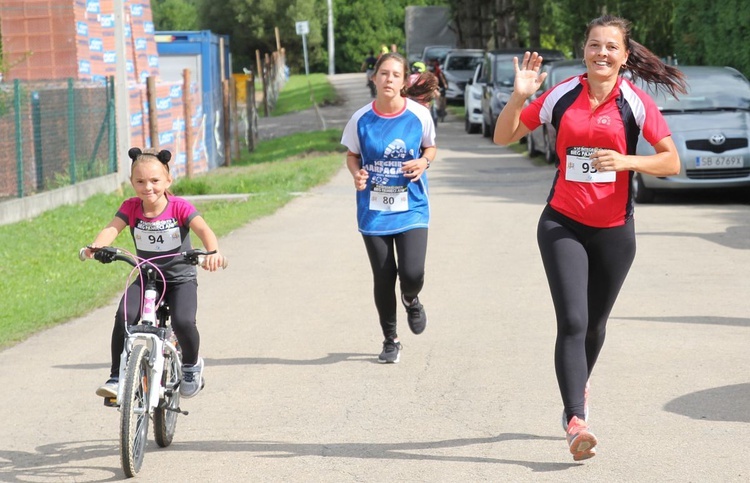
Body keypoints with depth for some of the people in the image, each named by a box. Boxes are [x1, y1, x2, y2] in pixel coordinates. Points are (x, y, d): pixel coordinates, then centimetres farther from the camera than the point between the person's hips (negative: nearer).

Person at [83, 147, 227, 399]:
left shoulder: (179, 207, -14)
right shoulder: (131, 208, -7)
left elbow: (203, 230, -29)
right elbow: (112, 228, -23)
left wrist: (213, 252, -51)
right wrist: (95, 246, -46)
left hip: (181, 279, -2)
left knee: (183, 322, -26)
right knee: (124, 316, -24)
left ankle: (192, 364, 7)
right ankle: (116, 377, -11)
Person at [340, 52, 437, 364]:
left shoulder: (419, 115, -7)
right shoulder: (361, 119, -6)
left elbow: (430, 148, 10)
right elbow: (352, 155, 8)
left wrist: (424, 162, -12)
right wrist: (356, 174, -13)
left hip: (411, 208, -1)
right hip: (373, 211, 1)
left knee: (412, 274, -14)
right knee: (383, 277, 4)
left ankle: (411, 300, 25)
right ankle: (390, 340, 24)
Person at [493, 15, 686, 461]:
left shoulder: (635, 102, -5)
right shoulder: (561, 96, -2)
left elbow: (671, 161, -4)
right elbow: (504, 137, 4)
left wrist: (625, 161, -20)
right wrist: (520, 96, -13)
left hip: (615, 230, 1)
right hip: (562, 224, -1)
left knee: (594, 323, 16)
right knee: (572, 322, -15)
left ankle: (579, 389, 44)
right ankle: (577, 421, -20)